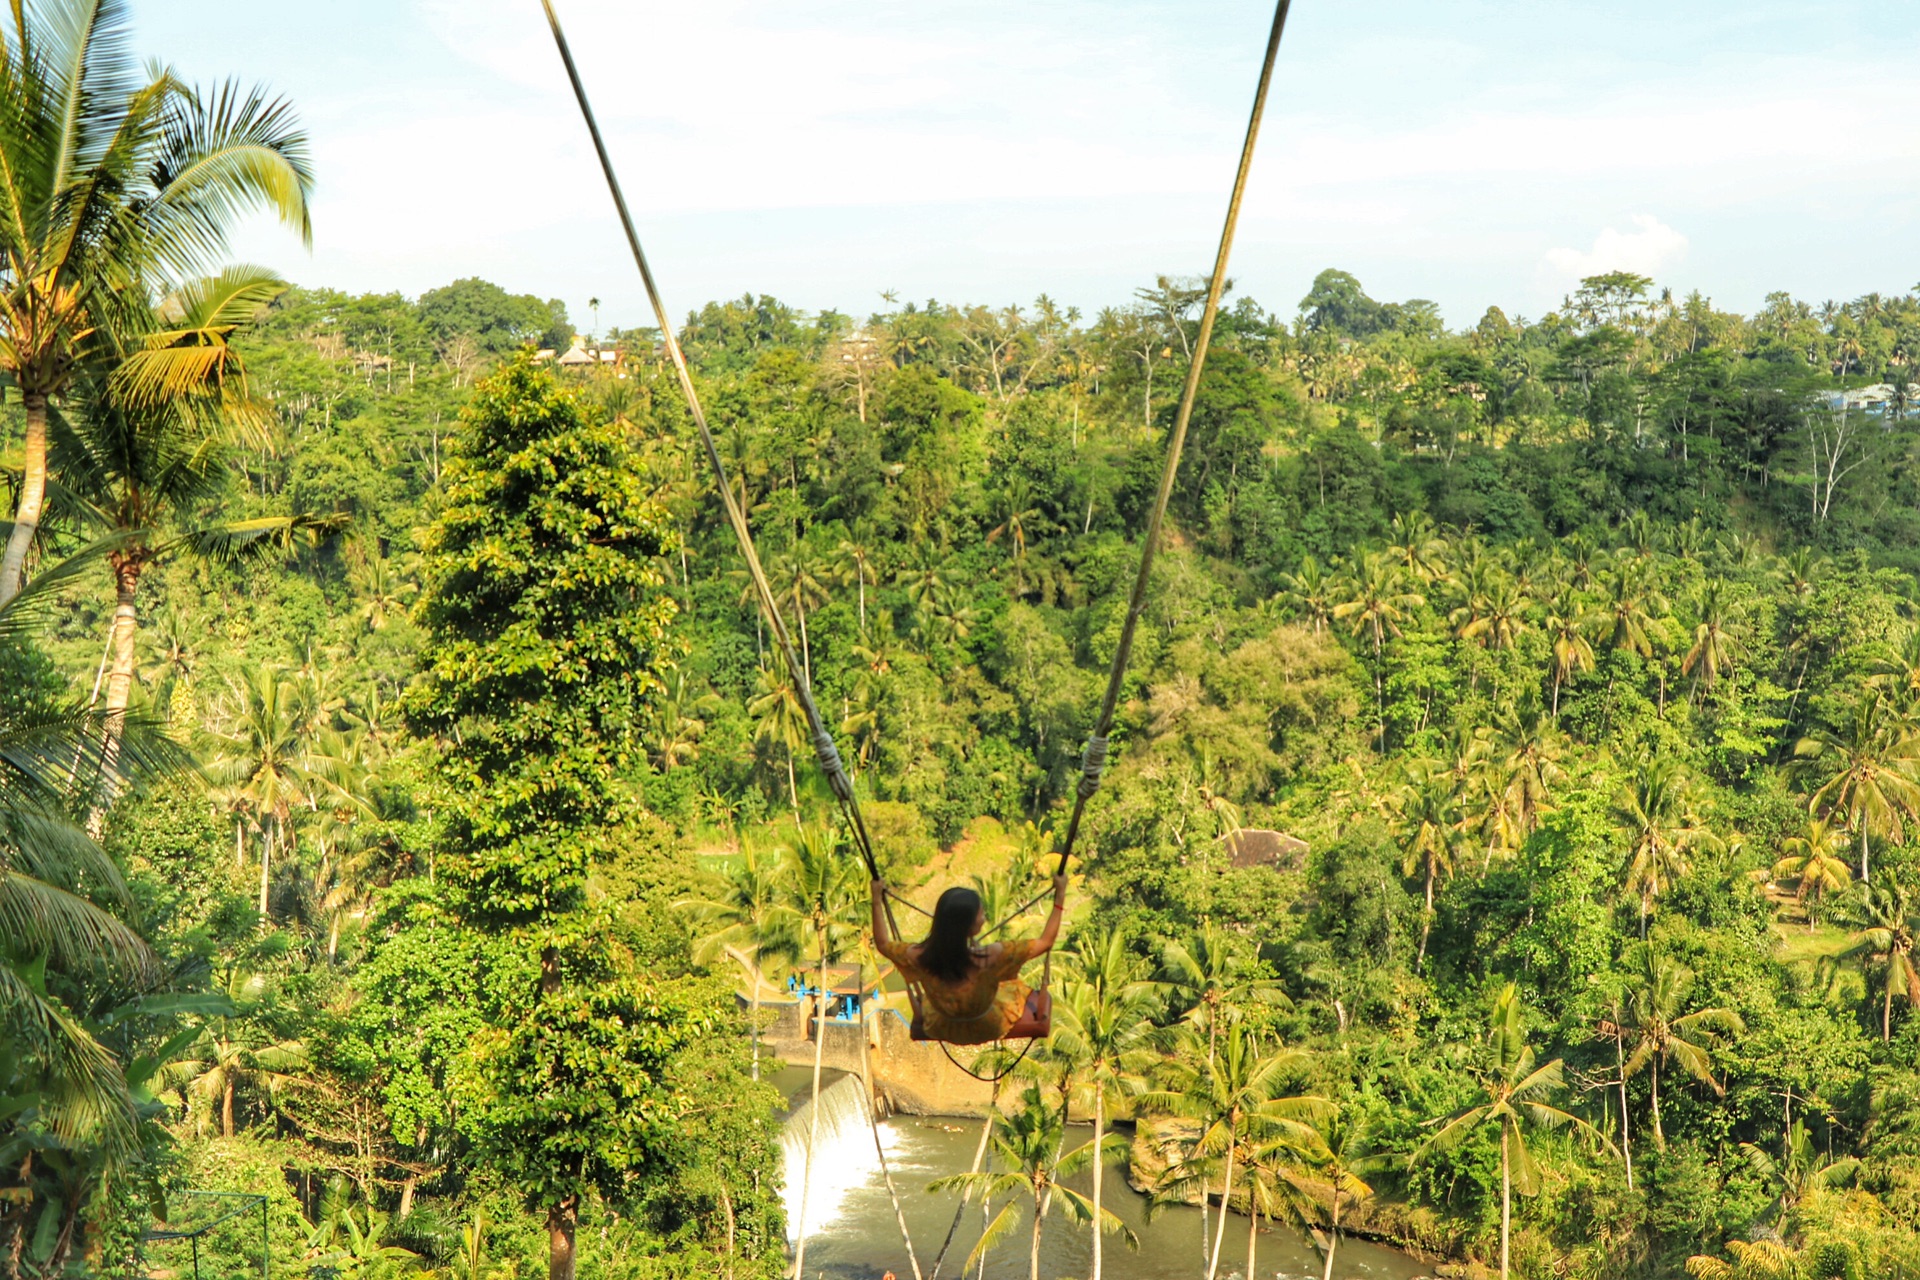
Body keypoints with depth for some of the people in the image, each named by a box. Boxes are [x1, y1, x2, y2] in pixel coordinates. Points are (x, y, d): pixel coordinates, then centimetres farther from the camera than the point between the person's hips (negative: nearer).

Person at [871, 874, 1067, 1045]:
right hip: (989, 1030, -2)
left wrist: (877, 900, -2)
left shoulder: (920, 958, -33)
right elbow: (1045, 942, -27)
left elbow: (882, 943, -10)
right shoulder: (991, 957, -40)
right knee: (1012, 984, 29)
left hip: (941, 1030, 2)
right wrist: (1060, 897, -19)